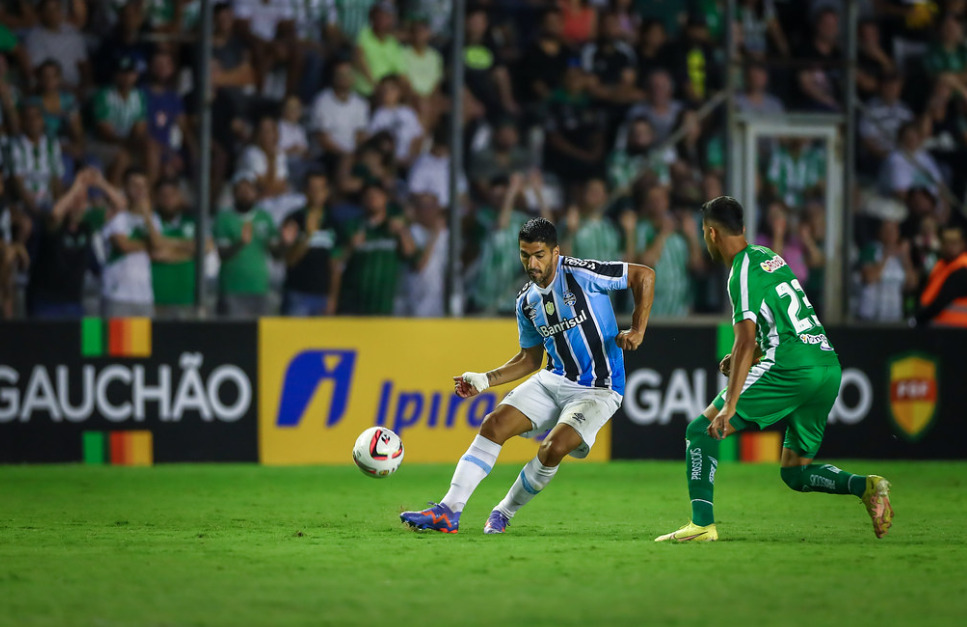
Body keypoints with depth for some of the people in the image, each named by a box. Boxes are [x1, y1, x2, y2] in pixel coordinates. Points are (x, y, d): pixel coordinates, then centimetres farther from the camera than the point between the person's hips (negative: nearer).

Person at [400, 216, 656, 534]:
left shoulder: (581, 275, -16)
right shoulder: (527, 302, 5)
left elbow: (645, 275, -11)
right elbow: (530, 358, 17)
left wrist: (637, 331, -18)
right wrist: (484, 380, 6)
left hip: (597, 390, -6)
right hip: (553, 380, 6)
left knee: (553, 448, -26)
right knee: (494, 424, -11)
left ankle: (504, 513, -3)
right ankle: (448, 511, -11)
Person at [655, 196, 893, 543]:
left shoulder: (743, 273, -6)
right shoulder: (768, 257, 21)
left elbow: (746, 342, -16)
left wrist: (730, 405, -19)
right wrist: (742, 358, 23)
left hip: (791, 369, -9)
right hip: (830, 367, 9)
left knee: (701, 431, 0)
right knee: (795, 473, 16)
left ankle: (702, 523, -10)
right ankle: (867, 487, -6)